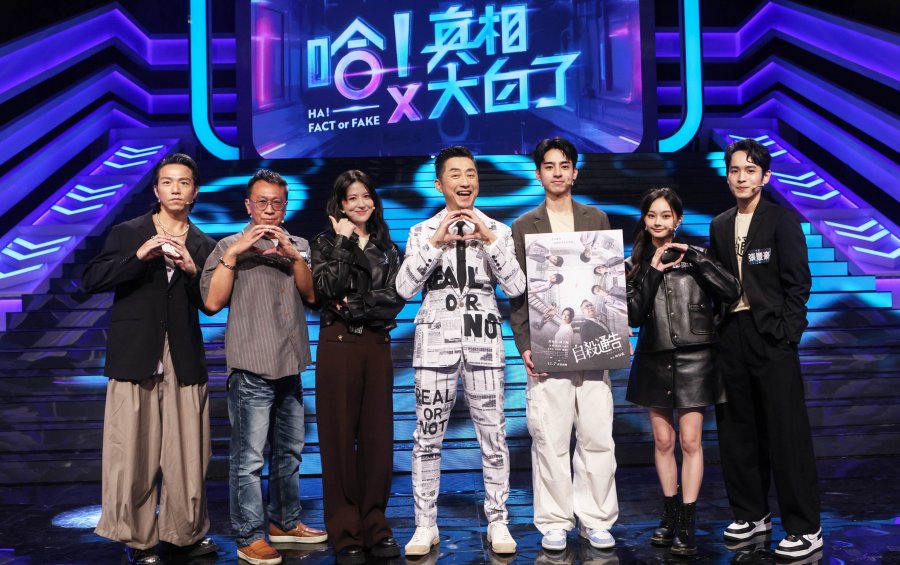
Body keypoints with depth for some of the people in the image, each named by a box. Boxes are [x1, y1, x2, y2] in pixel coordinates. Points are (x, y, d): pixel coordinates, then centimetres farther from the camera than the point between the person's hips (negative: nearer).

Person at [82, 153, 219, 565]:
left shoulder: (204, 245, 11)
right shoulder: (127, 234, 5)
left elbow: (211, 304, 6)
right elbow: (92, 281, -5)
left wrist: (192, 272, -11)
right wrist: (139, 257, -16)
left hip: (184, 360, 2)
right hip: (134, 356, -2)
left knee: (188, 453, 4)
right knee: (133, 452, 1)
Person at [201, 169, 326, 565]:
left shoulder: (298, 246, 14)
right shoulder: (230, 246, 1)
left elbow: (311, 295, 0)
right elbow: (212, 302, -10)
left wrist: (292, 253, -12)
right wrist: (233, 252, -16)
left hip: (290, 366, 5)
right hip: (251, 369, -5)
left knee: (289, 452, 14)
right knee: (248, 457, -5)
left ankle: (285, 522, 28)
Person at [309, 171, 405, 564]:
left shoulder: (387, 248, 14)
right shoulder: (325, 243, 7)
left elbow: (395, 298, 0)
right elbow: (328, 289, -11)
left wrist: (355, 306, -12)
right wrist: (344, 242, -8)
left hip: (378, 345, 3)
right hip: (338, 345, -2)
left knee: (378, 436, 4)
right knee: (339, 437, 1)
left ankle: (374, 527, 15)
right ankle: (345, 533, 8)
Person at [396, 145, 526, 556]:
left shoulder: (496, 230, 8)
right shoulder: (422, 232, 6)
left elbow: (515, 287, -3)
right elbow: (405, 289, -5)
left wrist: (489, 241, -13)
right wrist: (436, 243, -14)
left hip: (483, 341, 1)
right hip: (435, 341, 0)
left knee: (493, 433, 2)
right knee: (428, 435, 2)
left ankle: (498, 522, 15)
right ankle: (425, 526, 13)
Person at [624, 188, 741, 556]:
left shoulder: (694, 257, 1)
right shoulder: (635, 265, 4)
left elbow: (732, 293, -10)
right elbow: (633, 317, -7)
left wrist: (694, 259, -15)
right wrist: (654, 272, -13)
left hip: (694, 359, -2)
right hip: (654, 360, 2)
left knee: (690, 442, -2)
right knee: (663, 441, 10)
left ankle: (687, 525, 6)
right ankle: (670, 516, 23)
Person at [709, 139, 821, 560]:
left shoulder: (782, 221, -2)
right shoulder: (720, 226, 12)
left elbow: (798, 282, -6)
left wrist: (787, 332, -13)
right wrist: (717, 329, 2)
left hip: (771, 336, -5)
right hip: (731, 336, 5)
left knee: (786, 433, -1)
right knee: (738, 430, 11)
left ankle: (805, 528, 9)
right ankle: (751, 514, 26)